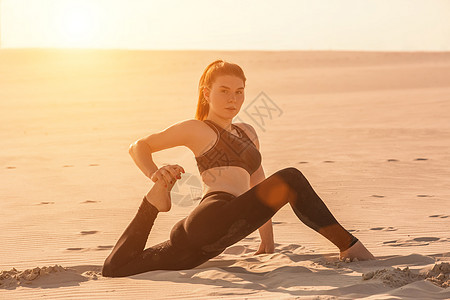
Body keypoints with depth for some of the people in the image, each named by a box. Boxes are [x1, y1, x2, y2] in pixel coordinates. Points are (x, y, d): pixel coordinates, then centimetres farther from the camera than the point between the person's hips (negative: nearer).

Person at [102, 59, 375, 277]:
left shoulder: (247, 133, 29)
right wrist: (155, 175, -8)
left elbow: (259, 187, 30)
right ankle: (349, 246, -16)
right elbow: (139, 147, 13)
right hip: (212, 218, -7)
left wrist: (268, 241, 27)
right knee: (290, 179, -21)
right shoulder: (197, 129, 11)